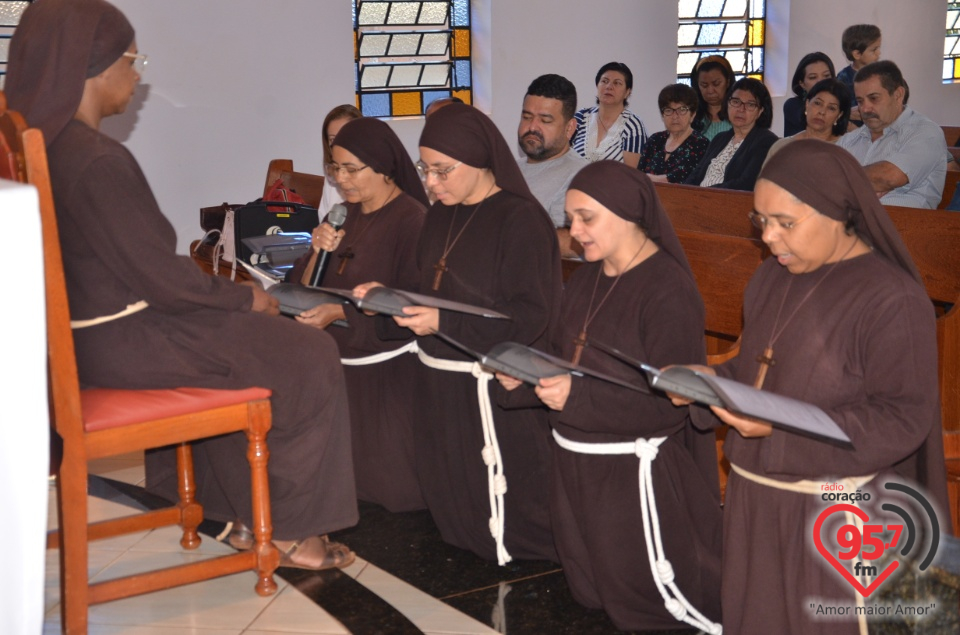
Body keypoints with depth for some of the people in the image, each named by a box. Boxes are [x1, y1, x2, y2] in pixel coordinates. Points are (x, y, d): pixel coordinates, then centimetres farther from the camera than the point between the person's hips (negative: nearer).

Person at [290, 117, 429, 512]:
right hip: (339, 359, 7)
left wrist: (340, 313, -24)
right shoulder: (351, 214, 13)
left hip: (384, 368, -7)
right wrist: (319, 252, -9)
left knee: (384, 485, -10)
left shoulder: (412, 220, -11)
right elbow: (309, 291, 11)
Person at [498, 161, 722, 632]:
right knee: (589, 591, 21)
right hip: (575, 463, 8)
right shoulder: (585, 278, 7)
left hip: (637, 473, -8)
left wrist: (578, 397, -31)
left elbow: (671, 403, -23)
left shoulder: (668, 290, -19)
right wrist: (521, 378, -11)